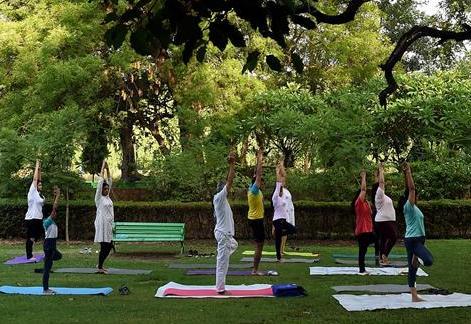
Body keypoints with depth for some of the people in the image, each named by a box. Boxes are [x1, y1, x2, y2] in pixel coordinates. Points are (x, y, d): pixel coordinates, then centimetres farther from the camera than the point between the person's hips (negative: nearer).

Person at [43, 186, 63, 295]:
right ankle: (45, 289, 5)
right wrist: (57, 195, -18)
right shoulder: (47, 221, -15)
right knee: (47, 267, -3)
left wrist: (56, 196, 12)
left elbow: (54, 207, 15)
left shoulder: (51, 221, 9)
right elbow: (54, 207, -22)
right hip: (49, 244, -10)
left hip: (52, 244, 10)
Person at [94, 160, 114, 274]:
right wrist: (103, 168, -10)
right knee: (104, 246, -5)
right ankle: (100, 268, 3)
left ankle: (100, 265, 23)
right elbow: (101, 182, -12)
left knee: (109, 246, 10)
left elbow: (109, 181, 13)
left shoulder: (108, 197, 13)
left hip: (109, 224, 8)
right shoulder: (99, 198, -6)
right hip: (102, 224, -8)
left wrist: (108, 169, 7)